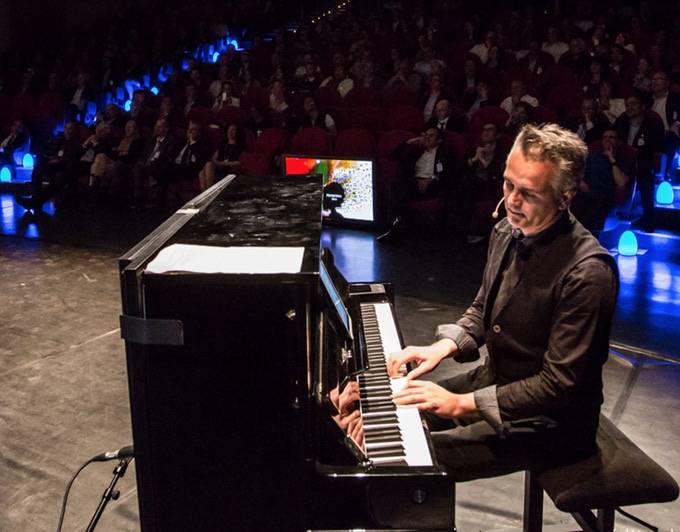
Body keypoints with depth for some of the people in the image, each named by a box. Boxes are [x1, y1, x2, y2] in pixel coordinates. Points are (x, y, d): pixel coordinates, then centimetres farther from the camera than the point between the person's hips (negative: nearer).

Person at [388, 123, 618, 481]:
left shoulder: (588, 273, -27)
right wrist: (442, 347, -6)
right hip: (493, 380, 8)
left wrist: (462, 403, -26)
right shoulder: (507, 232, -1)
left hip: (548, 421, -8)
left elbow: (559, 384, -26)